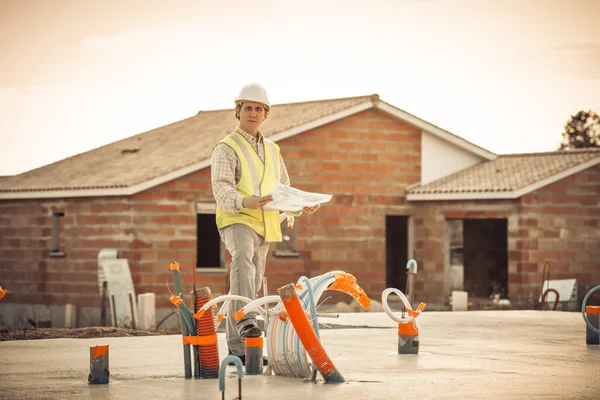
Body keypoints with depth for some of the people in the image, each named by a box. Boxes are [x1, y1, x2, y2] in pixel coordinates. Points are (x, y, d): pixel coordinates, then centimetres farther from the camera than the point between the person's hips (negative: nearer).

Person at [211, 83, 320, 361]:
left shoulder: (272, 150, 20)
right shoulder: (227, 148, -1)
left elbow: (283, 188, 25)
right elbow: (221, 188, -14)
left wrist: (300, 206, 4)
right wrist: (244, 202, -34)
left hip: (264, 224, 7)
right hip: (236, 219, -7)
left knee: (253, 283, 7)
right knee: (243, 258, -35)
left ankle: (236, 348, 14)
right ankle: (245, 320, -51)